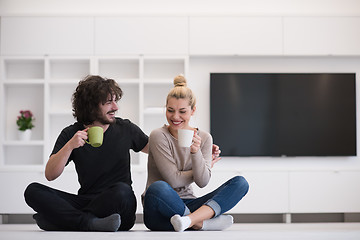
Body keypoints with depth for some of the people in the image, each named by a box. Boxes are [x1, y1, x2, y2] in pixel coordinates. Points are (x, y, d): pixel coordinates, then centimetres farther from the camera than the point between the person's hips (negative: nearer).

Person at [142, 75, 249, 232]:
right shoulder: (158, 136, -7)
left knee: (240, 183, -13)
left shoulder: (204, 138, 7)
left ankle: (190, 219, -35)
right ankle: (202, 223, -24)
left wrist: (196, 152, -20)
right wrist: (198, 170, 3)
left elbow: (202, 182, -4)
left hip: (187, 205, 5)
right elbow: (173, 180, -12)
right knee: (158, 188, -40)